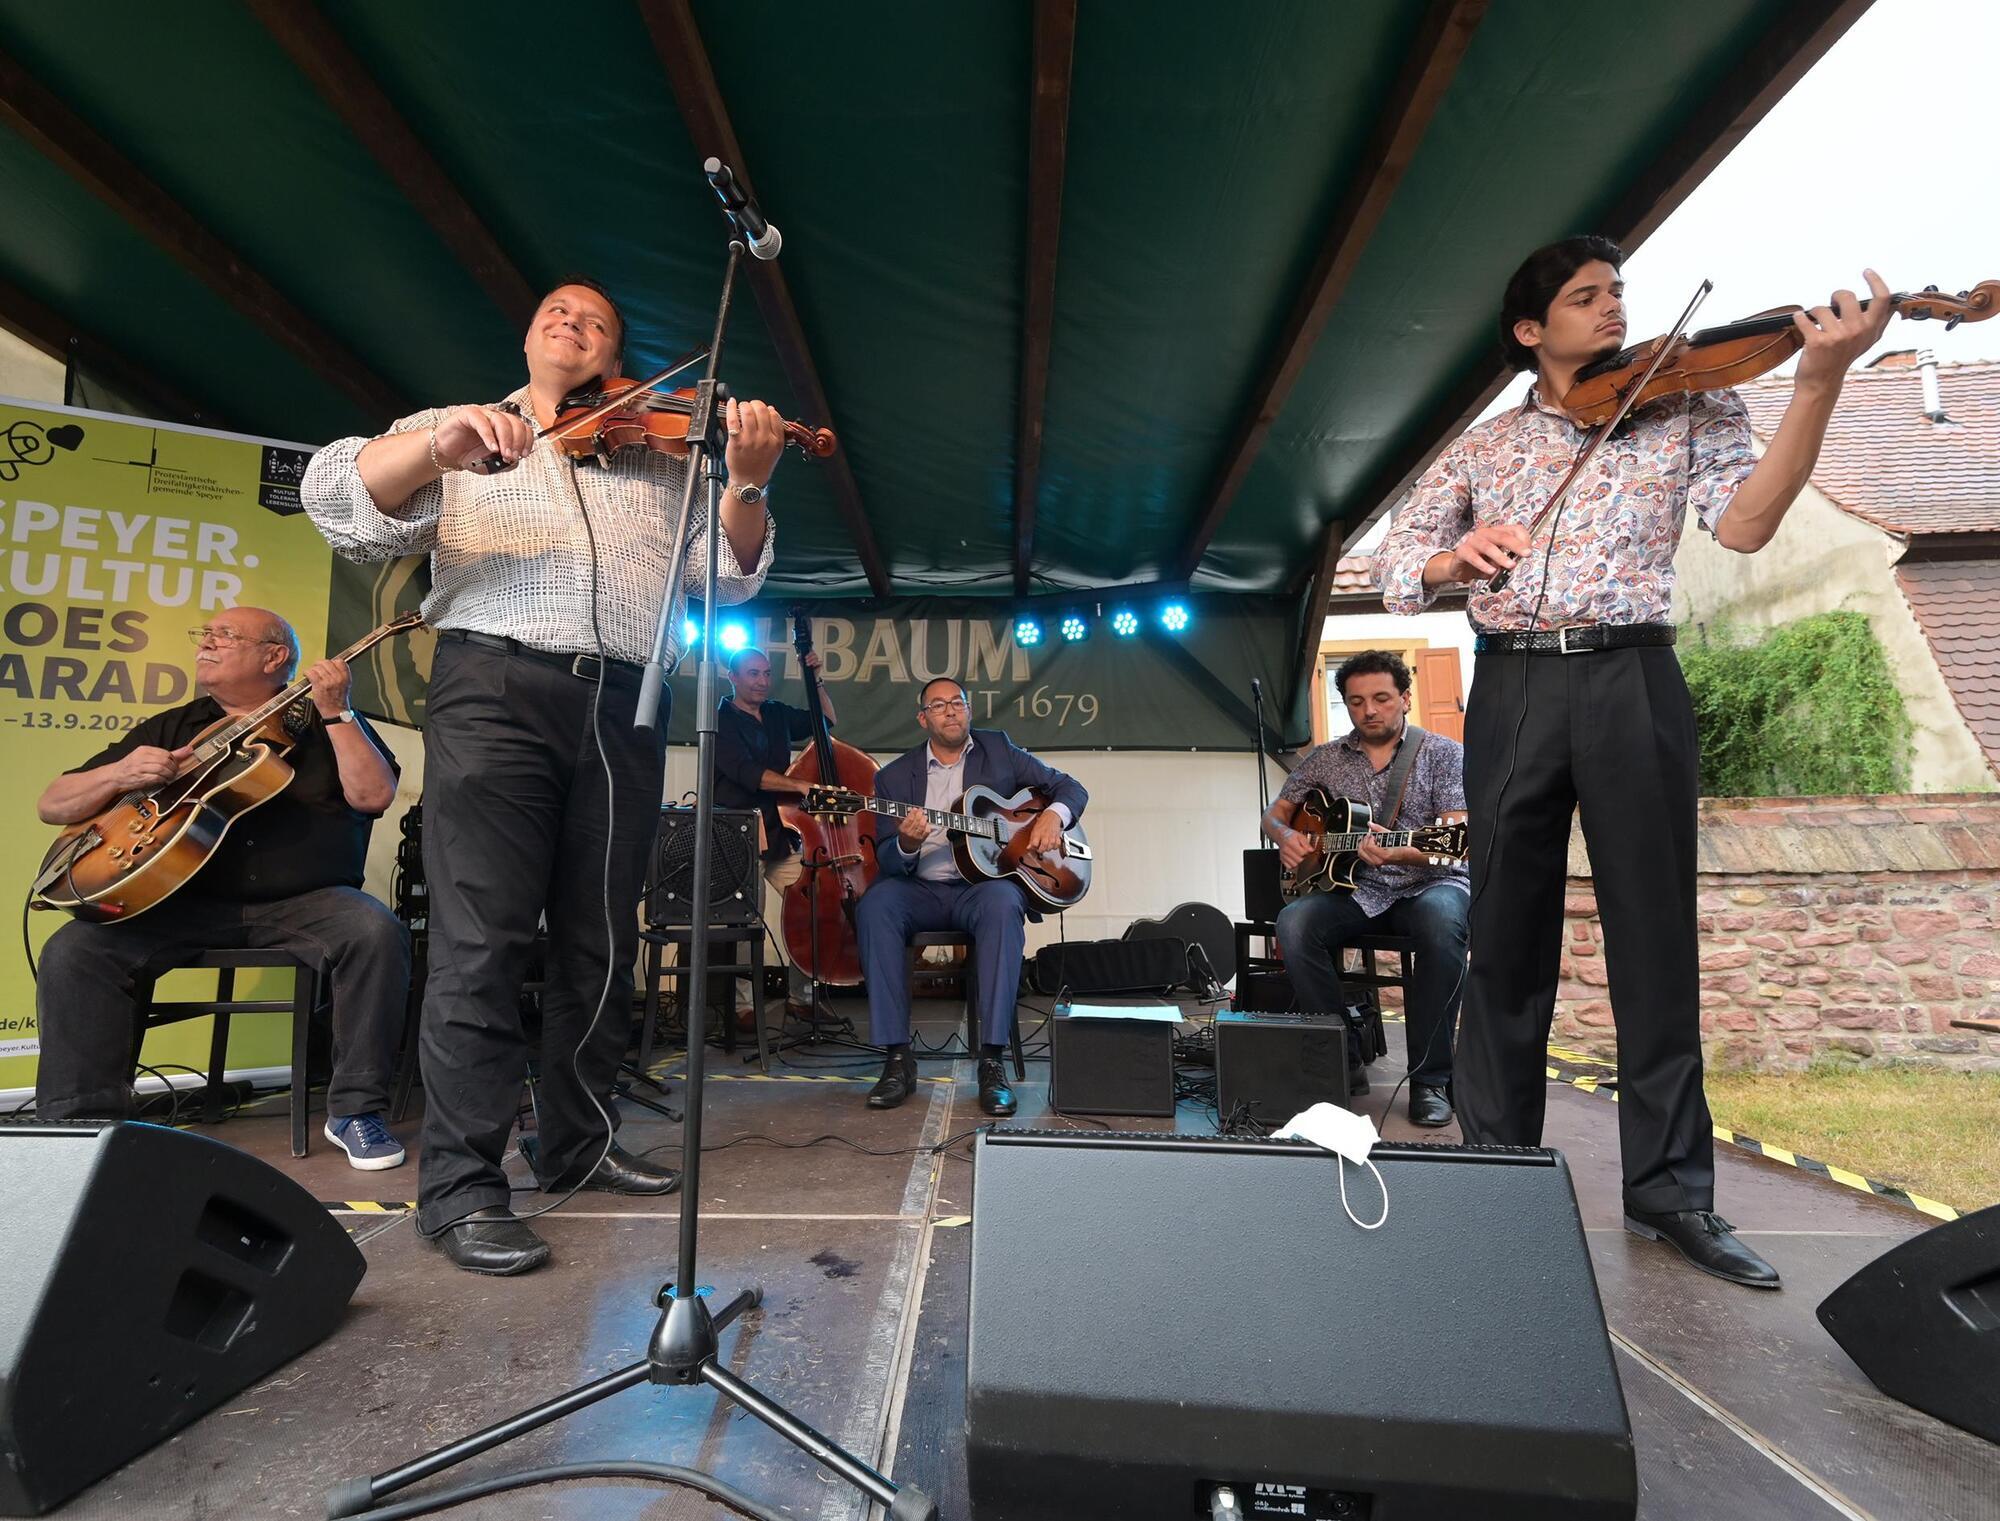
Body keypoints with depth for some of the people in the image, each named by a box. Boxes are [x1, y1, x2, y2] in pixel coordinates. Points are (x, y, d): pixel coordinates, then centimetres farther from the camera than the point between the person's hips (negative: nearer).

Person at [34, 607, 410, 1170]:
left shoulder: (325, 724, 9)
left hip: (307, 902, -3)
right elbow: (52, 805, 16)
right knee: (71, 951, -20)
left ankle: (356, 1109, -20)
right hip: (182, 901, 4)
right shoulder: (170, 728, 18)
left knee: (378, 932, -31)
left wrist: (336, 712, -15)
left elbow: (374, 797, -9)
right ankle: (83, 1122, -8)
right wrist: (118, 775, -5)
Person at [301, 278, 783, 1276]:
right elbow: (338, 502, 1)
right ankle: (460, 1186, 2)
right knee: (482, 940, -8)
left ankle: (577, 1144, 20)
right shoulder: (455, 431, 17)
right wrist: (438, 444, -17)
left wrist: (747, 483, -9)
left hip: (623, 707, 3)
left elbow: (728, 576, 10)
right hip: (495, 689, -2)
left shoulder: (657, 451, 21)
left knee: (600, 942, 7)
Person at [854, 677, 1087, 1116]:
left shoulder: (998, 749, 11)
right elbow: (886, 863, 4)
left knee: (1002, 904, -36)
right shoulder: (894, 775, 10)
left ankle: (992, 1061, -31)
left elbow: (1071, 788, 13)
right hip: (922, 889, 1)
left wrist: (1053, 815, -9)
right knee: (875, 904, -31)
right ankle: (898, 1058, -24)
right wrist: (907, 845, -20)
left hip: (986, 881, -1)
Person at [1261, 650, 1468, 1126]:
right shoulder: (1325, 759, 11)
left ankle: (1431, 1078, -21)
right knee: (1293, 925, -28)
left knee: (1442, 924, -37)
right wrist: (1285, 836, -8)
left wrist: (1400, 854, -32)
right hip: (1352, 887, 3)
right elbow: (1275, 813, 17)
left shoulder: (1443, 753, 1)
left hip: (1428, 884, -2)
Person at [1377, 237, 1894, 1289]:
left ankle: (1671, 1187, 15)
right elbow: (1396, 564, 4)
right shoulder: (1481, 447, 16)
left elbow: (1746, 522, -4)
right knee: (1507, 935, 5)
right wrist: (1456, 555, -17)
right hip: (1512, 694, 1)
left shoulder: (1687, 407, 13)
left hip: (1633, 683, 0)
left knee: (1655, 935, 2)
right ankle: (1498, 1161, 18)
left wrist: (1818, 383, -15)